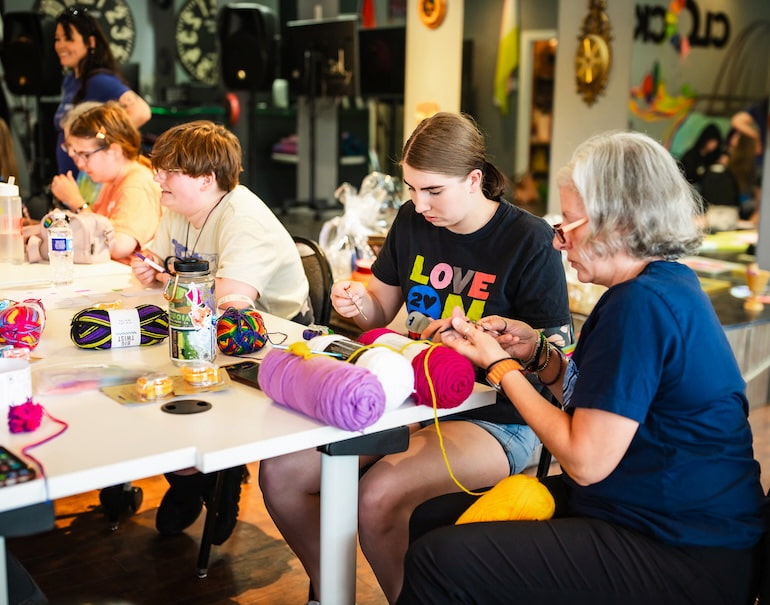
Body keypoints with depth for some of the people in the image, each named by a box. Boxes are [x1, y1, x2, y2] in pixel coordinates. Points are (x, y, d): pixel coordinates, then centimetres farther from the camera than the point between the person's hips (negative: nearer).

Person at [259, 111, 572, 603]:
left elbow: (556, 353, -9)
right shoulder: (412, 221, 5)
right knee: (281, 471, -10)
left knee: (378, 496, -33)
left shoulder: (529, 240, -12)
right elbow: (383, 310, 17)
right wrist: (359, 303, -7)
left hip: (496, 420, -6)